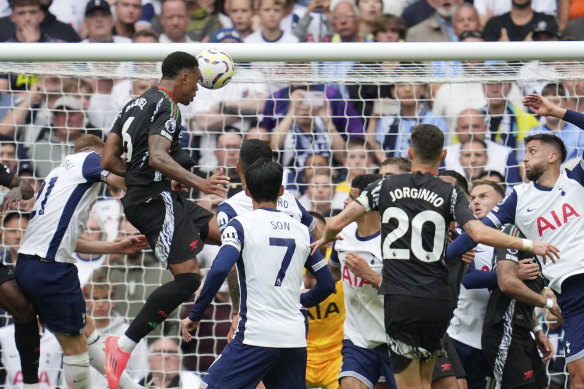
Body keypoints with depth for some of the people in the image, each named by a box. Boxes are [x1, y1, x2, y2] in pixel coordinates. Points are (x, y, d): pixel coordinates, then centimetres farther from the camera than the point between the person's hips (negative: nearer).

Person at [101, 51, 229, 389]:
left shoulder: (135, 104, 18)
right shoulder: (166, 106, -11)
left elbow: (109, 160, 17)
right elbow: (157, 156, -27)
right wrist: (198, 183, -33)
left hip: (142, 197, 11)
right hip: (155, 199, -11)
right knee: (188, 277, -15)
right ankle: (123, 346, -16)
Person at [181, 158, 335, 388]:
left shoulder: (241, 225, -1)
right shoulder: (302, 231, 13)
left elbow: (219, 270, -16)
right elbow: (327, 285, 19)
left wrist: (195, 315, -7)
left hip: (256, 336, -5)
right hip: (295, 339, 5)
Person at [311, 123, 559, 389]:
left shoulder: (386, 187, 5)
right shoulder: (449, 194, 2)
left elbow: (336, 224, 4)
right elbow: (479, 233, -13)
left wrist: (326, 239, 27)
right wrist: (529, 245, -4)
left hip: (399, 300, -1)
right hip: (438, 302, 1)